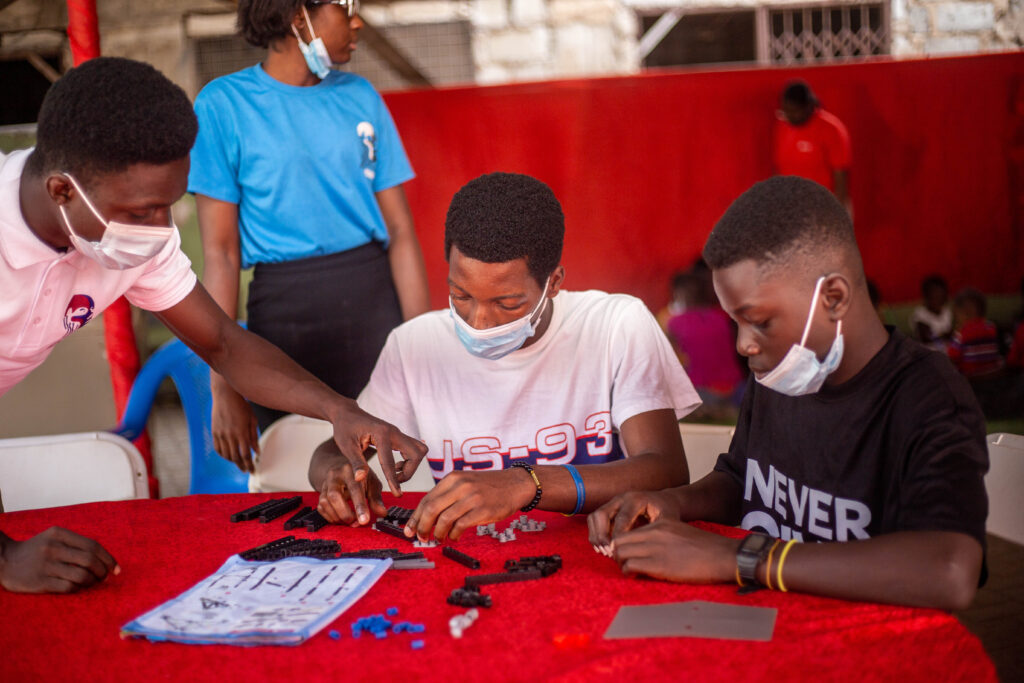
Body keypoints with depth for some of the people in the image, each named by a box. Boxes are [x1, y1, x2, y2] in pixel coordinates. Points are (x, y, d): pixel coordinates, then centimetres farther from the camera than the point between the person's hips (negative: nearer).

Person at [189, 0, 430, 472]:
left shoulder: (360, 97, 9)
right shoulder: (225, 103, -1)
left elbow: (400, 231, 4)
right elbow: (219, 252, -5)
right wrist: (223, 386, -11)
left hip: (376, 300, 3)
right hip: (285, 311, -3)